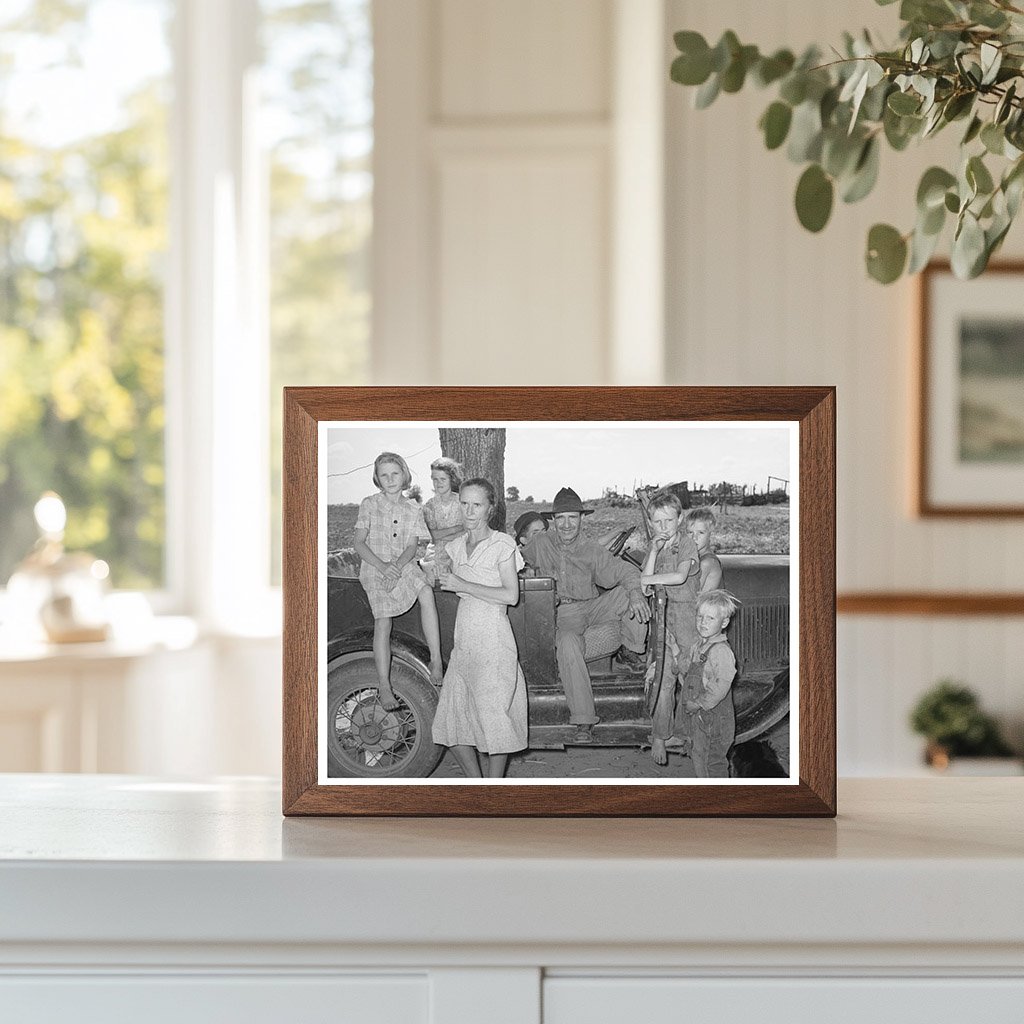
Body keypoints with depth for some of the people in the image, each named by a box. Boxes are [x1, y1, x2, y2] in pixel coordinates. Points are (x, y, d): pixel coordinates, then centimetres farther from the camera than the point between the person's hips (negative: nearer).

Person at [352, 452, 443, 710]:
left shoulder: (413, 510, 6)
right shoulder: (369, 505, 1)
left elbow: (412, 546, 1)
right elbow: (358, 542, -4)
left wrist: (397, 566, -19)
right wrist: (382, 567, -17)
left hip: (404, 565, 2)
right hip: (374, 567, -2)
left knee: (426, 592, -28)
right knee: (382, 622, -13)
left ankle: (436, 660, -26)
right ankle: (384, 686, -7)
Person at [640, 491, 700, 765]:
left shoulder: (687, 543, -5)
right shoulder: (653, 548, 10)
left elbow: (680, 576, -22)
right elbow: (646, 586, -4)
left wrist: (649, 579, -13)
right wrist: (655, 551, -10)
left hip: (689, 615, -3)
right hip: (663, 618, 3)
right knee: (664, 680, -4)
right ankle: (659, 737, 2)